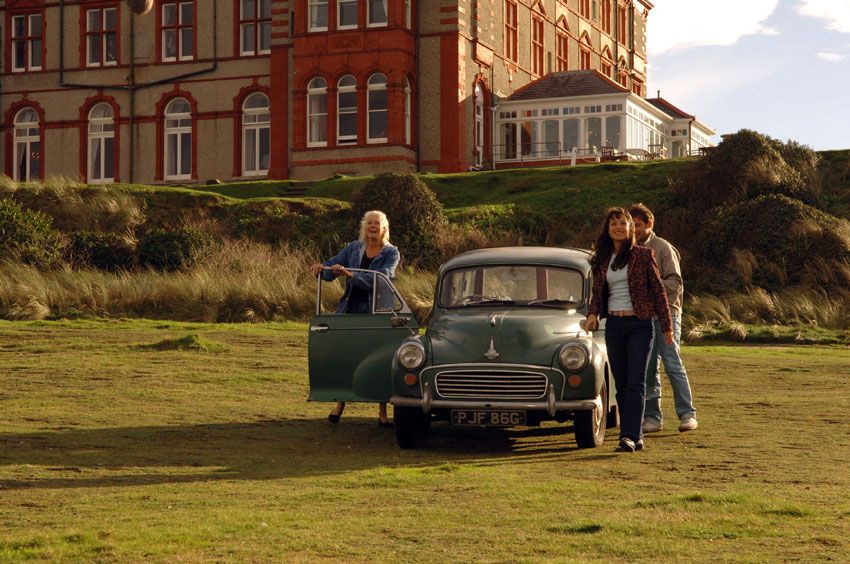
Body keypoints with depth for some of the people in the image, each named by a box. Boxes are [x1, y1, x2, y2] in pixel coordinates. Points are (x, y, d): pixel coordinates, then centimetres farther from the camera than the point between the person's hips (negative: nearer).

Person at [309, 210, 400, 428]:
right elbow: (331, 268, 5)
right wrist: (321, 268, -20)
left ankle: (382, 413, 7)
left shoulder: (391, 253, -1)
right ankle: (340, 405, 20)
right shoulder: (353, 248, 9)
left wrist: (350, 274, -26)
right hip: (350, 311, 3)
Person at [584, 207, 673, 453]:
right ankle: (635, 437, 13)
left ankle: (630, 436, -18)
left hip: (639, 324, -4)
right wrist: (592, 314, -6)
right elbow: (597, 292, 14)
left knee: (635, 383, -12)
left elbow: (658, 291, 1)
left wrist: (667, 326, 0)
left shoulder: (643, 255, -1)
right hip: (613, 326, 5)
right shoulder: (602, 260, 10)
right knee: (621, 384, 6)